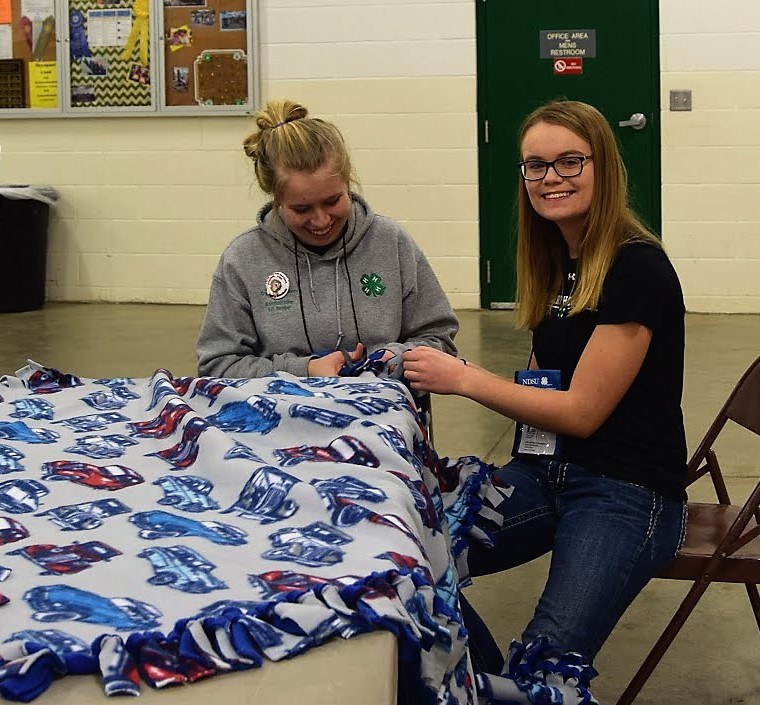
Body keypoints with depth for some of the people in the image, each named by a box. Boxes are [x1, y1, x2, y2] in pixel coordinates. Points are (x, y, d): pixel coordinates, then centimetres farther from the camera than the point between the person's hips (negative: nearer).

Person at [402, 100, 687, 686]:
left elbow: (582, 410, -13)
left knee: (547, 657, -29)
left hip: (625, 490, -8)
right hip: (543, 471, 8)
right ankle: (498, 689, 6)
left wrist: (463, 378, -8)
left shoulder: (637, 268, -14)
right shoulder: (556, 263, 11)